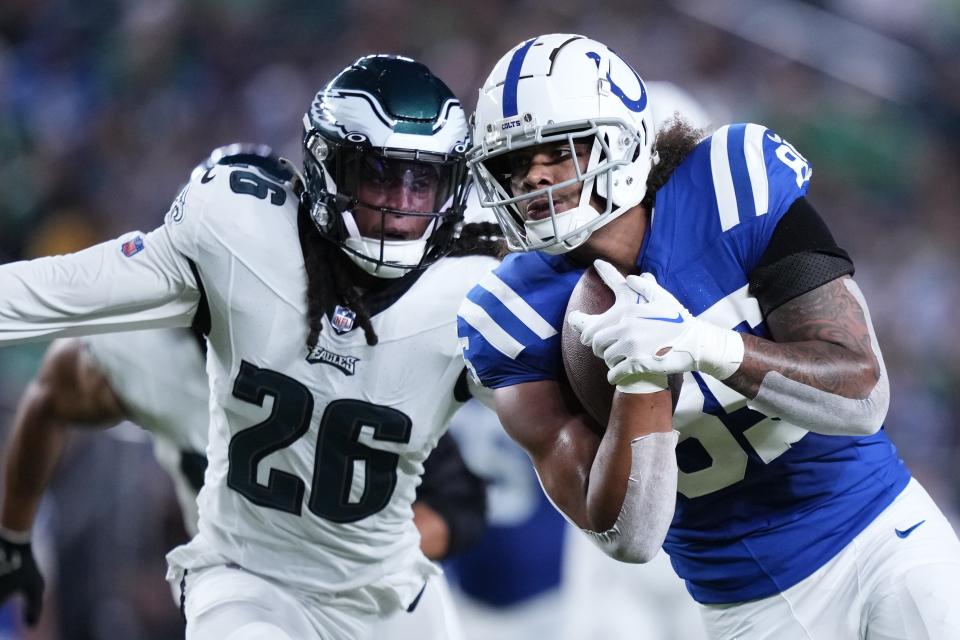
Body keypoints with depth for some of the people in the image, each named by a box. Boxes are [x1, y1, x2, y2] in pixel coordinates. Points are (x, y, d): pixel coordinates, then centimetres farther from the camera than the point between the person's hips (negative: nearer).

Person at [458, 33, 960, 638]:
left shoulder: (735, 188, -14)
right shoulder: (521, 317, -11)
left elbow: (865, 397, -18)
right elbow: (626, 536, -17)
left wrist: (705, 346, -33)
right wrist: (639, 380, -30)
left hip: (888, 543, 0)